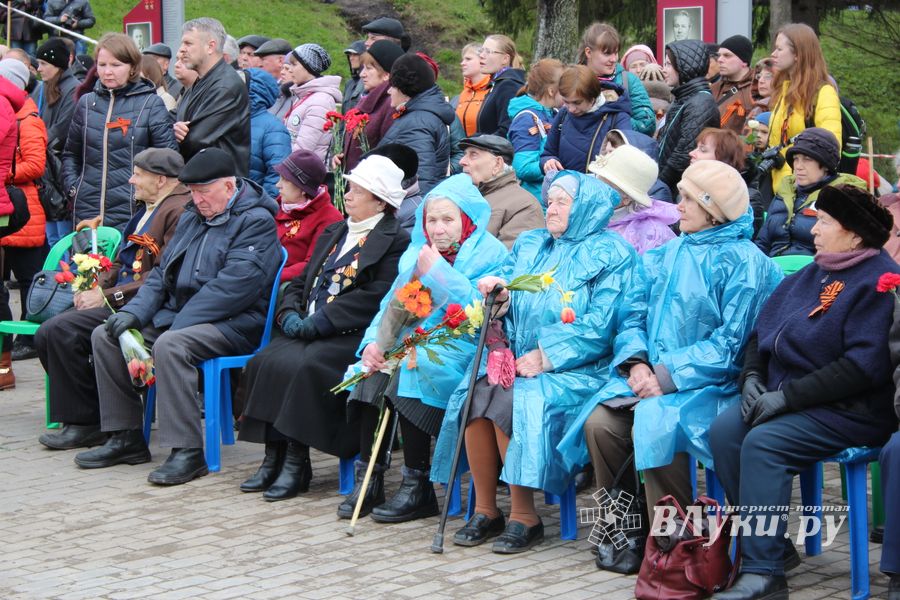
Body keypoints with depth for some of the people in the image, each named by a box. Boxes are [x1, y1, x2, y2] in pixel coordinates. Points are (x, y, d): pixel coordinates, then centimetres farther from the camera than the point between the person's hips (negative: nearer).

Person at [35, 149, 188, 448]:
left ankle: (85, 424, -11)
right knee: (46, 334, -3)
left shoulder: (180, 211, -14)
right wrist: (96, 287, 4)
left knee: (61, 331, -22)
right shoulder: (147, 208, 20)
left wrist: (108, 296, -18)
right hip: (119, 301, 10)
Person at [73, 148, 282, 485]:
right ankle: (126, 438, 3)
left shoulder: (256, 221, -10)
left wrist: (174, 326, -22)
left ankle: (187, 451, -31)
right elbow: (163, 273, 19)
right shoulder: (192, 217, 18)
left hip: (234, 324, -9)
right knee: (105, 336, -2)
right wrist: (134, 312, -1)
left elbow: (233, 286, -21)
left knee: (169, 345, -36)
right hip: (179, 316, 9)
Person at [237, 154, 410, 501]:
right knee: (264, 363, -17)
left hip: (352, 337, -7)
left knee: (302, 366, -30)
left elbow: (373, 297, -15)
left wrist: (317, 322, -18)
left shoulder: (395, 242, -3)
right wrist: (290, 314, -1)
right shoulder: (334, 233, 24)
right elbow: (302, 281, 22)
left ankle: (296, 463, -21)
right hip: (308, 330, 7)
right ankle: (273, 456, -13)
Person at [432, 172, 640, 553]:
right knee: (475, 393, -24)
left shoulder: (611, 254, 1)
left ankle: (524, 517, -20)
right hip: (517, 359, 6)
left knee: (511, 401, -31)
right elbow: (512, 308, 16)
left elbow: (600, 324, -10)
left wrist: (546, 357, -16)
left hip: (574, 368, -6)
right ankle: (485, 510, -14)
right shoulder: (528, 246, 21)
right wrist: (501, 296, -8)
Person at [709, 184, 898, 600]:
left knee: (763, 443, -30)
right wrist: (752, 376, -1)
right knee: (723, 431, -16)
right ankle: (773, 547, -9)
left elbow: (864, 365, -20)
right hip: (784, 393, 8)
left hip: (853, 410, -8)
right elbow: (763, 330, 20)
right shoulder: (812, 275, 16)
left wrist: (787, 396, -20)